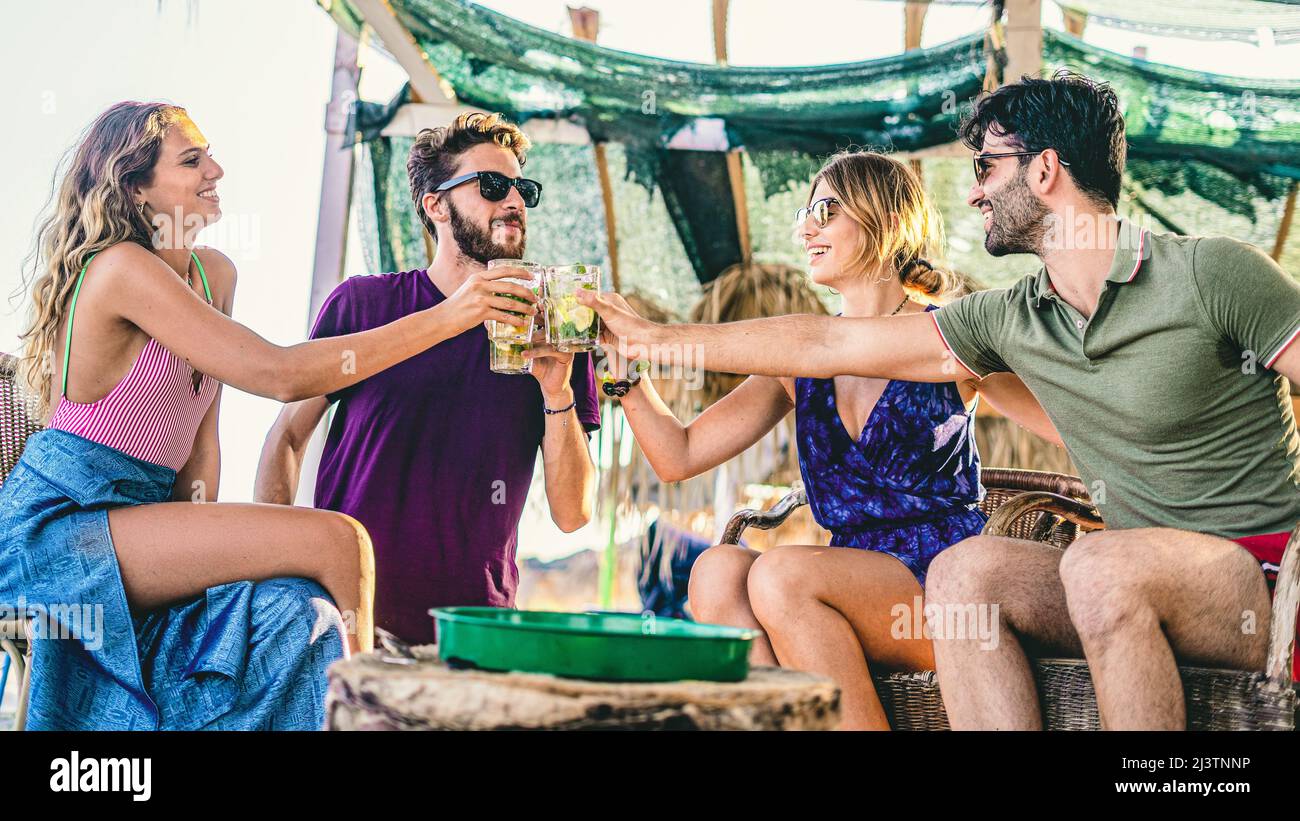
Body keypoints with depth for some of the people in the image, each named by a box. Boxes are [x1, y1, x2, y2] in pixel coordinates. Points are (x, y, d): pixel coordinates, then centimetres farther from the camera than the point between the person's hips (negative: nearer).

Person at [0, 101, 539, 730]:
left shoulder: (214, 274, 12)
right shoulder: (120, 268, -15)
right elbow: (278, 375, -22)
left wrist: (198, 547, -6)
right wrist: (444, 318, -22)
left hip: (143, 512, 7)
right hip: (56, 527, -7)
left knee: (296, 603, -19)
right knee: (336, 540, -20)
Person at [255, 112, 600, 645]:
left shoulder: (548, 335, 7)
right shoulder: (363, 304, 4)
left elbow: (572, 515, 3)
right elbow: (287, 437, 8)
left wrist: (557, 394, -11)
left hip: (476, 617, 2)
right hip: (347, 609, -2)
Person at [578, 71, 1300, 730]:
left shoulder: (1210, 272, -9)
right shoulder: (1011, 320, 7)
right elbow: (827, 343, 10)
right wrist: (655, 339, 14)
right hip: (1140, 583, 5)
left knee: (1099, 565, -33)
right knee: (965, 570, -16)